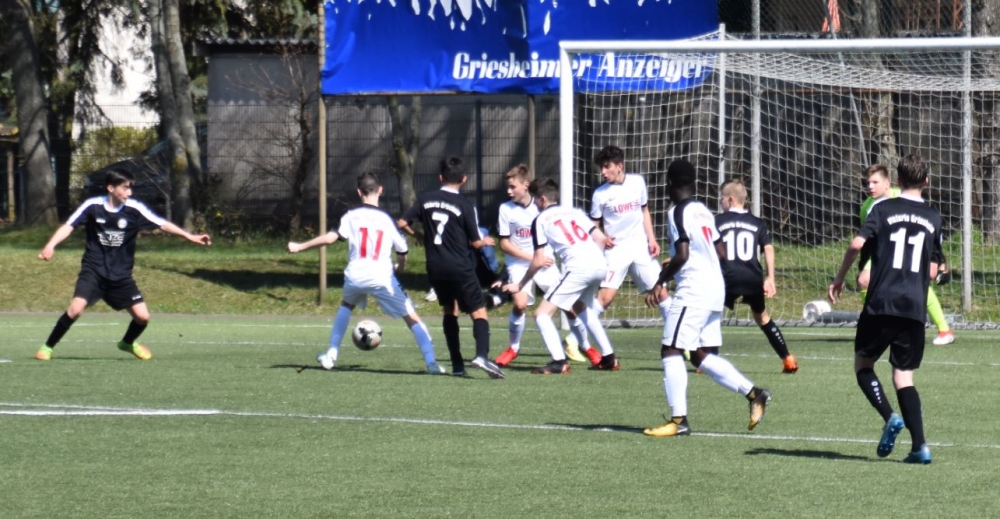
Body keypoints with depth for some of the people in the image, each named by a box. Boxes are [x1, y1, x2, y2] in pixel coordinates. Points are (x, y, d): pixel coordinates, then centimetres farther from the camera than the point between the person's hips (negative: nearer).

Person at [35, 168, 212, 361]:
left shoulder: (135, 209, -7)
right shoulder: (92, 206, -10)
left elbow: (162, 224, -3)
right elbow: (68, 226, -10)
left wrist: (190, 237, -9)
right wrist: (50, 246, -25)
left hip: (121, 275, 3)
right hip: (93, 271, -3)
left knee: (142, 317, -1)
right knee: (76, 309, -23)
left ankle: (128, 343, 33)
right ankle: (47, 347, -4)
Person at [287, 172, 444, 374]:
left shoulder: (351, 216, 4)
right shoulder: (387, 220, 7)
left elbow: (332, 237, -9)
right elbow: (402, 252, 12)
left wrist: (300, 247, -2)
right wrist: (400, 267, 35)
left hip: (355, 276, 1)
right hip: (382, 278, -1)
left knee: (346, 305, 34)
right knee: (411, 318, 4)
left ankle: (332, 353, 30)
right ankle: (431, 362, -10)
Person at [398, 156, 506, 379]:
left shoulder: (425, 199, 2)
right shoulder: (464, 205, -8)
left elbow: (402, 223, 2)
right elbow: (475, 242, -4)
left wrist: (417, 235, 22)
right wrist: (486, 242, 19)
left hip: (435, 268, 4)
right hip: (460, 267, -4)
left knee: (449, 310, 20)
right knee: (479, 312, -3)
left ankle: (457, 364, 15)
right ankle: (482, 355, -26)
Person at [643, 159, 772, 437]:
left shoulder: (678, 212, -11)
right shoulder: (704, 211, 15)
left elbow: (681, 255, -20)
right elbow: (720, 252, 19)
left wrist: (661, 282, -7)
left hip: (693, 290, -9)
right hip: (716, 287, 9)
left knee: (671, 351, -4)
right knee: (703, 356, 14)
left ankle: (678, 419, -8)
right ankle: (753, 393, 5)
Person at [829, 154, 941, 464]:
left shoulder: (884, 209, 1)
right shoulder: (933, 218, 12)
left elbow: (857, 243, -12)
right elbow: (933, 271, 15)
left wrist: (839, 278, 1)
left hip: (882, 302, -3)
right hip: (916, 308, 3)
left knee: (863, 363, 13)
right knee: (904, 377, 8)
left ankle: (890, 417, -12)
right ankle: (920, 445, -6)